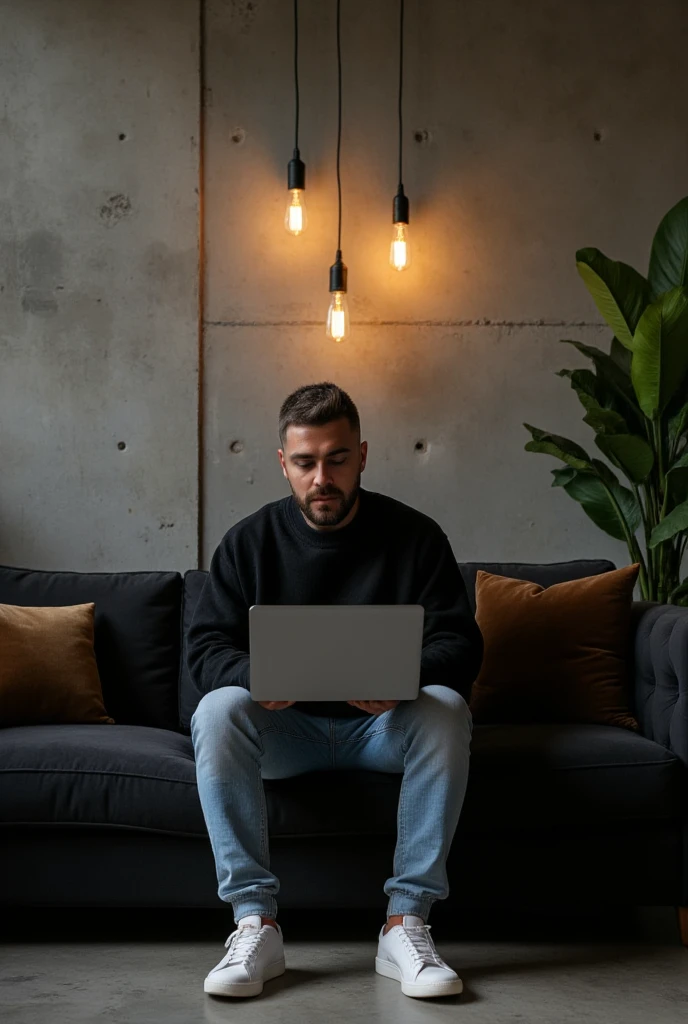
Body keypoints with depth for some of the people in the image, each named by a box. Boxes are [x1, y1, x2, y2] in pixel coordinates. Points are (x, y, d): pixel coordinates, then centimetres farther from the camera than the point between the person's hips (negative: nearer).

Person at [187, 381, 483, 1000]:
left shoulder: (415, 536, -2)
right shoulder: (250, 542, 1)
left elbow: (460, 644, -7)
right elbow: (206, 647, -4)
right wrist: (256, 678, -29)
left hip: (383, 725, 0)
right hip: (286, 729, 1)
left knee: (447, 710, -31)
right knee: (217, 710, -29)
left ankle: (406, 923, -28)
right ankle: (256, 925, -29)